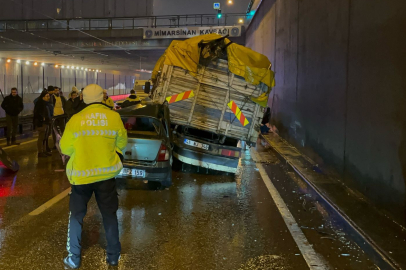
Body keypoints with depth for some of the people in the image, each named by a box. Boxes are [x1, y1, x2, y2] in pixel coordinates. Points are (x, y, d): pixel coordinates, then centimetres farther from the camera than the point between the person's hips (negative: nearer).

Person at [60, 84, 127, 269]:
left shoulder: (75, 120, -9)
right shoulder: (114, 117, -7)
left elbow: (65, 148, 1)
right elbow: (122, 143, 5)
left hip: (81, 175, 0)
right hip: (106, 174, 1)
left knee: (76, 215, 14)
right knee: (109, 215, 13)